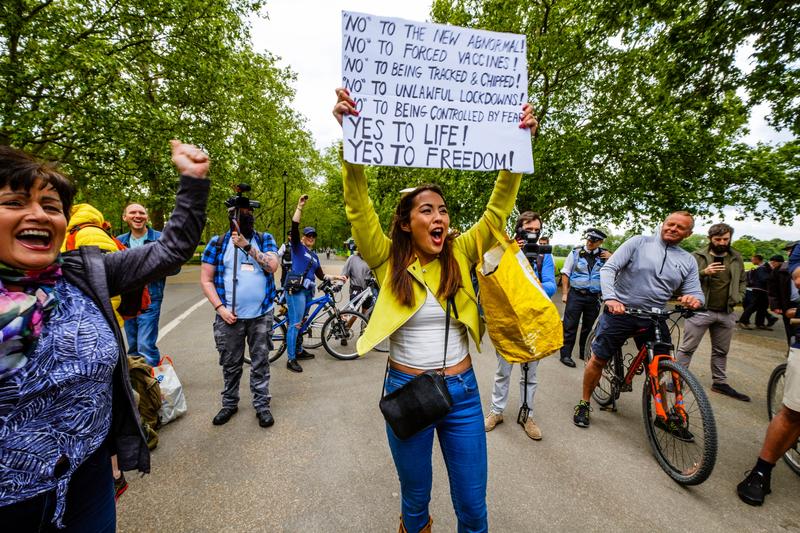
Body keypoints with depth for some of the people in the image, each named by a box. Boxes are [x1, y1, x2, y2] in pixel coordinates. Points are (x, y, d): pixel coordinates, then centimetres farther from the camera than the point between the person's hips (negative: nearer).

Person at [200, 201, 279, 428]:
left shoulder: (265, 239, 5)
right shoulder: (217, 243, 2)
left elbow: (272, 266, -11)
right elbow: (206, 279, 1)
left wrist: (247, 247, -17)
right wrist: (220, 308, -8)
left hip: (261, 315, 0)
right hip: (230, 316, 0)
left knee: (260, 363, 9)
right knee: (230, 364, 14)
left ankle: (262, 405, 23)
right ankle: (229, 403, 33)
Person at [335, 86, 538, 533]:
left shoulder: (460, 255, -2)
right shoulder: (388, 261, -9)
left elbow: (498, 210, -5)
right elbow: (359, 206, -19)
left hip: (462, 391, 2)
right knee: (416, 497, 22)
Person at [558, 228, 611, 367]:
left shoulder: (605, 255, 4)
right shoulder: (576, 253, -2)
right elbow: (565, 273, 1)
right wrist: (565, 293, -3)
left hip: (594, 297, 3)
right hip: (576, 295, -2)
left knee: (588, 327, 15)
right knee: (570, 326, -1)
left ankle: (584, 353, 29)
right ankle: (565, 354, 7)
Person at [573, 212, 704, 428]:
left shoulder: (688, 261, 11)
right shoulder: (639, 242, -2)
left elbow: (695, 292, 7)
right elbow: (608, 269, -11)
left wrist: (694, 299, -19)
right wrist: (610, 298, -26)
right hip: (620, 311, -3)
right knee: (598, 360, 1)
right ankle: (584, 404, 18)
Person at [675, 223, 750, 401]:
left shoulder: (737, 258, 11)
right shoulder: (698, 256, -4)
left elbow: (742, 280, 23)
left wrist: (738, 297, 8)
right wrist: (703, 272, -25)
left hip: (726, 313, 5)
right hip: (700, 310, -5)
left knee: (721, 351, 17)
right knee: (687, 348, -3)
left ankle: (720, 383, 30)